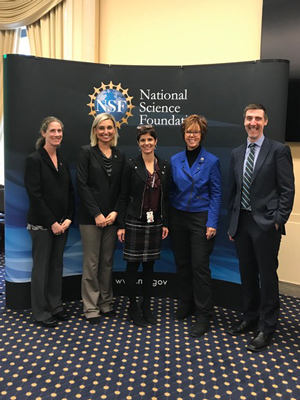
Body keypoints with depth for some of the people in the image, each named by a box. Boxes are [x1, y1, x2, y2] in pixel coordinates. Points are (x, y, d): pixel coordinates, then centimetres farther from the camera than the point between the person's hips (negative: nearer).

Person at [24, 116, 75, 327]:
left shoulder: (64, 161, 10)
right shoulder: (34, 160, -8)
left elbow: (70, 192, 10)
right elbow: (34, 195, -14)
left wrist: (68, 219, -2)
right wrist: (51, 222, -15)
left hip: (62, 222, 6)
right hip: (42, 223, -6)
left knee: (57, 264, 13)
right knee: (42, 266, 4)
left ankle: (56, 306, 27)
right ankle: (41, 312, 18)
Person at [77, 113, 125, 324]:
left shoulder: (120, 155, 9)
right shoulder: (87, 152, -2)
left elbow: (122, 188, 7)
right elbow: (82, 185, -9)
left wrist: (115, 212, -6)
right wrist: (96, 214, -14)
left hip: (112, 216, 4)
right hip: (91, 216, -3)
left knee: (108, 261, 11)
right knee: (92, 262, 3)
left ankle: (106, 303, 25)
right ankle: (91, 307, 16)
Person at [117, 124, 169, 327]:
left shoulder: (164, 166, 5)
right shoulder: (131, 166, -4)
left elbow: (166, 196, 8)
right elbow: (124, 197, -4)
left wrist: (165, 223, 5)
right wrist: (121, 225, -7)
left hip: (155, 222, 3)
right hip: (135, 222, -3)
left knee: (149, 265, 12)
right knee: (133, 265, 4)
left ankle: (146, 306, 26)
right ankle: (133, 306, 22)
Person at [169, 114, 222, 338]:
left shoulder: (211, 161, -5)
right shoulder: (175, 160, 4)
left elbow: (216, 194, -5)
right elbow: (172, 191, 8)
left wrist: (212, 223, -12)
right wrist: (167, 220, 3)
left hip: (201, 219, -4)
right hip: (178, 217, 4)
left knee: (200, 266, -3)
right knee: (182, 263, 13)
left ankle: (204, 315, 10)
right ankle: (186, 303, 32)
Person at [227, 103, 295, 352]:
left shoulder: (278, 150, -5)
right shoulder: (237, 154, 11)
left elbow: (287, 190, -7)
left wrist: (278, 221, -12)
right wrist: (232, 223, 11)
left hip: (266, 223, -5)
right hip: (242, 222, 6)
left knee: (267, 275, 3)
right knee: (247, 273, 15)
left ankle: (267, 327, 18)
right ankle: (250, 318, 32)